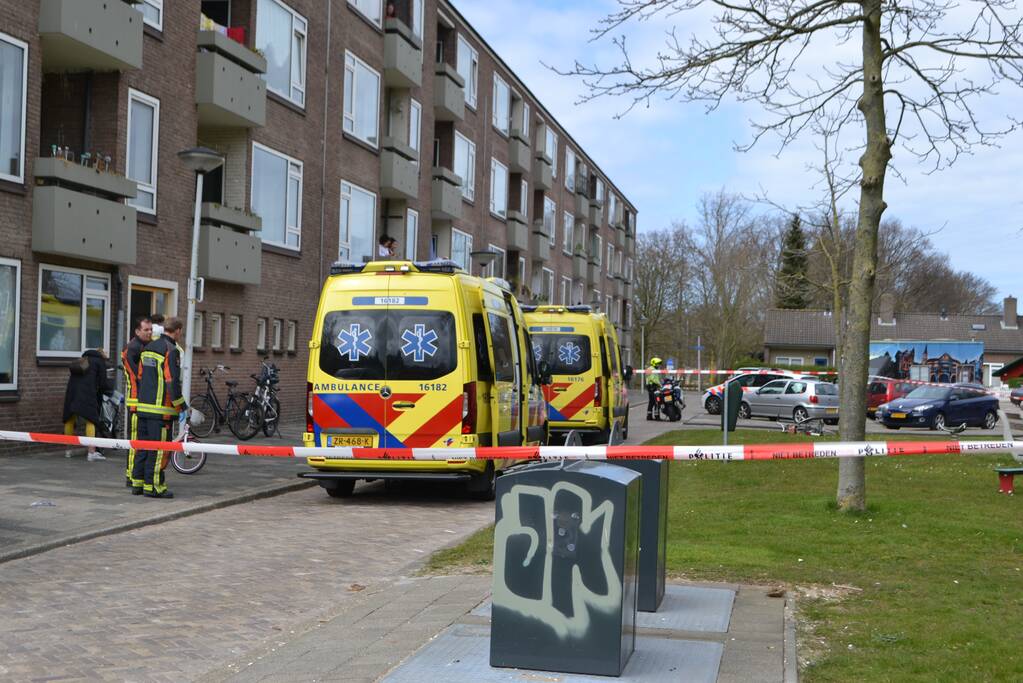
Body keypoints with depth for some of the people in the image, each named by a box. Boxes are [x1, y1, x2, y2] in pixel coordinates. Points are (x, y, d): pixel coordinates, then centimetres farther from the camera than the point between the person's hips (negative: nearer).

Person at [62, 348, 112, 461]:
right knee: (90, 421, -4)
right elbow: (102, 383, 5)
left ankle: (68, 450, 24)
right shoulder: (100, 361, 12)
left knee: (69, 420, 15)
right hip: (87, 394, -6)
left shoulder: (80, 361, 31)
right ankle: (91, 452, -11)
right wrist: (110, 388, 24)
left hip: (71, 392, 6)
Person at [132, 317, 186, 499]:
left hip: (143, 407, 8)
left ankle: (137, 483, 18)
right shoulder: (171, 350, -12)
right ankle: (153, 486, -2)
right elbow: (172, 382, -18)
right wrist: (182, 407, -11)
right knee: (158, 449, -4)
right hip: (161, 409, -8)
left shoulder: (147, 348, 15)